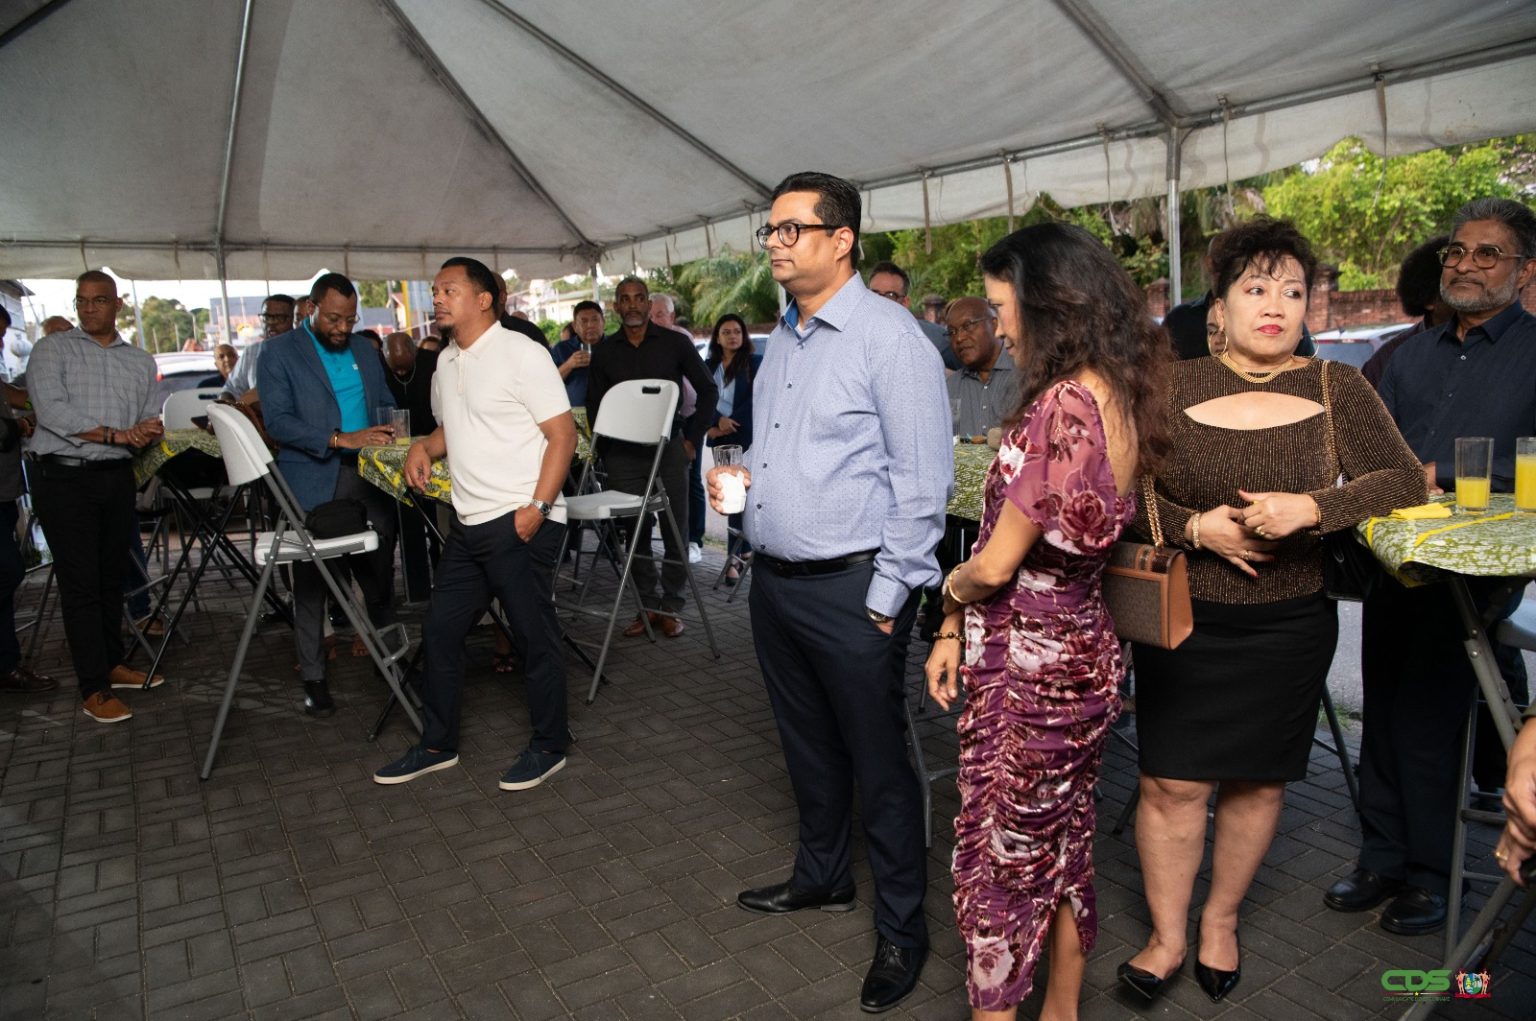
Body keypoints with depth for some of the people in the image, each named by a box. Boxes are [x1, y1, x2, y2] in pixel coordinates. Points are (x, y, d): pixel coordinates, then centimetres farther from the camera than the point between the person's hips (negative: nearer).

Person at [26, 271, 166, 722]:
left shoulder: (140, 361, 13)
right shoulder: (52, 350, 0)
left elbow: (155, 419, 8)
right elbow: (51, 410, -13)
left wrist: (148, 432, -15)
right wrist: (115, 434, -17)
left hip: (116, 477, 4)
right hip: (63, 477, -4)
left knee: (112, 574, 12)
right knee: (80, 580, -5)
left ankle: (111, 663, 25)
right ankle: (94, 689, -1)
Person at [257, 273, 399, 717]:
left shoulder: (365, 350, 14)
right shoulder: (279, 353, -2)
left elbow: (385, 403, 23)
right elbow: (277, 421, -12)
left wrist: (387, 431, 0)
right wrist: (340, 439, -22)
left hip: (370, 478, 4)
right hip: (313, 484, -4)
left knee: (380, 572, 9)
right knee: (311, 583, 4)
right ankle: (313, 677, 14)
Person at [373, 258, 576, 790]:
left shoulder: (521, 354, -10)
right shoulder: (447, 362, 15)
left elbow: (563, 434, -13)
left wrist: (538, 506, -21)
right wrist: (424, 446, 5)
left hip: (520, 522, -8)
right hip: (468, 523, 9)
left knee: (535, 636, 2)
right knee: (441, 630, 13)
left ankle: (549, 746, 18)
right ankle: (437, 745, 28)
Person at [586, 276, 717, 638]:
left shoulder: (674, 342, 1)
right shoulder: (604, 351, 8)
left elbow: (707, 390, 5)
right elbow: (594, 404, 14)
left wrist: (692, 438, 0)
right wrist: (606, 450, 6)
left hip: (669, 448, -2)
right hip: (624, 455, 2)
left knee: (675, 530, 2)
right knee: (635, 532, 5)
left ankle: (670, 607, 14)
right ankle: (647, 606, 16)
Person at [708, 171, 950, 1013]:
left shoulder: (888, 336, -14)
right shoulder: (782, 338, 12)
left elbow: (924, 478, -16)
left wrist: (888, 596, -17)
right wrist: (739, 479, 9)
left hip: (850, 589, -8)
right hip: (775, 581, 8)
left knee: (877, 763, 5)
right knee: (807, 745, 22)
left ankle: (901, 931, 24)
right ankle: (821, 876, 44)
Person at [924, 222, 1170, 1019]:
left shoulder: (1064, 404, -23)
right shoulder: (1123, 396, 6)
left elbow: (997, 565, -20)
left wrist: (949, 590, 3)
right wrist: (958, 628, 8)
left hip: (1028, 666, -9)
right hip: (1081, 648, 9)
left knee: (999, 857, 8)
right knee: (1066, 842, 21)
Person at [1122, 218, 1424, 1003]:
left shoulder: (1338, 389, 0)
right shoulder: (1173, 386, -2)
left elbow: (1406, 481, -4)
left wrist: (1312, 508, -20)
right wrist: (1194, 527, -18)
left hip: (1287, 629, 1)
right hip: (1181, 622, -1)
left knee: (1257, 783, 13)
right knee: (1172, 784, 1)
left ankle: (1220, 921, 36)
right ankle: (1167, 936, 21)